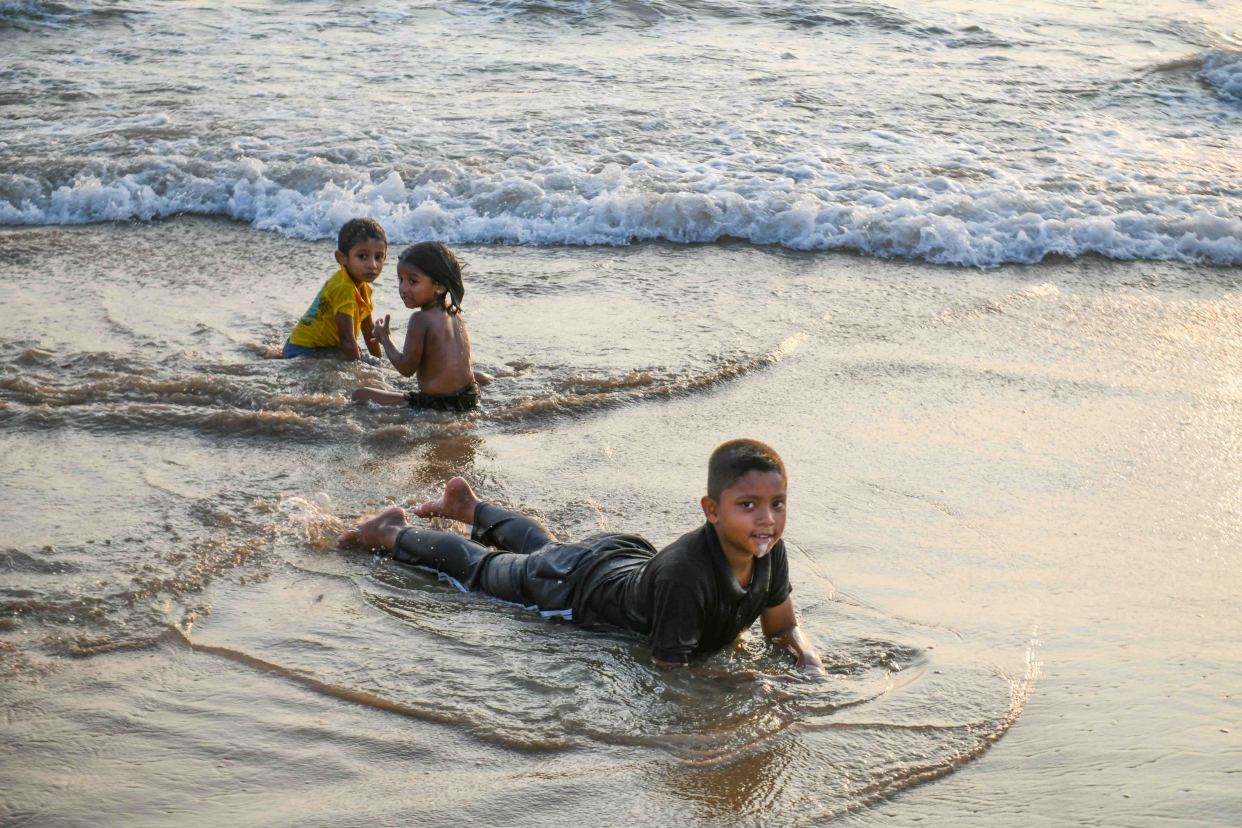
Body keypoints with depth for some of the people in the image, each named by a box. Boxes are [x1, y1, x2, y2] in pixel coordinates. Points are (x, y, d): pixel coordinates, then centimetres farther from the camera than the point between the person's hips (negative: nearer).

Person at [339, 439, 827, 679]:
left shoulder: (770, 551, -26)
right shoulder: (684, 573, -47)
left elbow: (783, 628, -9)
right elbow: (668, 667, -36)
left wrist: (809, 663, -28)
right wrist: (734, 680, -44)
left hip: (628, 558, 7)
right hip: (577, 588, -7)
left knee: (544, 548, 37)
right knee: (482, 566, 20)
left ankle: (470, 507, 62)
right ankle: (390, 533, 43)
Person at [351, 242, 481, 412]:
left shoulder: (420, 319, -16)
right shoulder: (455, 315, 8)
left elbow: (406, 368, -12)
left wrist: (385, 338, 0)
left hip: (438, 405, -8)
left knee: (360, 395, -3)